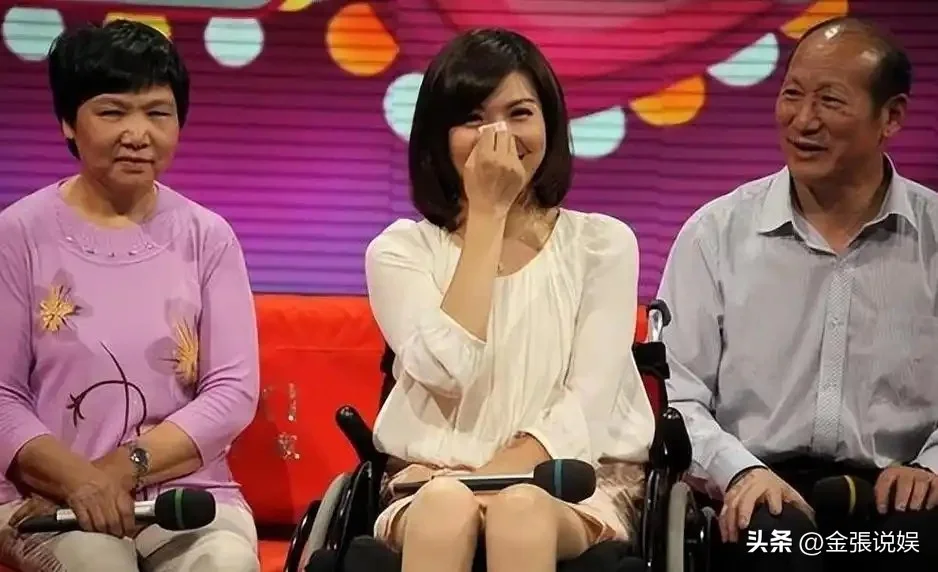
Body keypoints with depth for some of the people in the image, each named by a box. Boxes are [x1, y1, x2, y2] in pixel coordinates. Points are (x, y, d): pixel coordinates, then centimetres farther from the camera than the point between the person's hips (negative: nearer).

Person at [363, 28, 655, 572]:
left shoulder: (603, 243, 6)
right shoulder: (400, 251, 6)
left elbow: (588, 403, -4)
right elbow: (447, 374, -13)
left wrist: (493, 479, -19)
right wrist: (487, 214, -9)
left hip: (573, 482, 0)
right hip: (435, 483, 1)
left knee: (519, 506, -35)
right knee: (447, 504, -35)